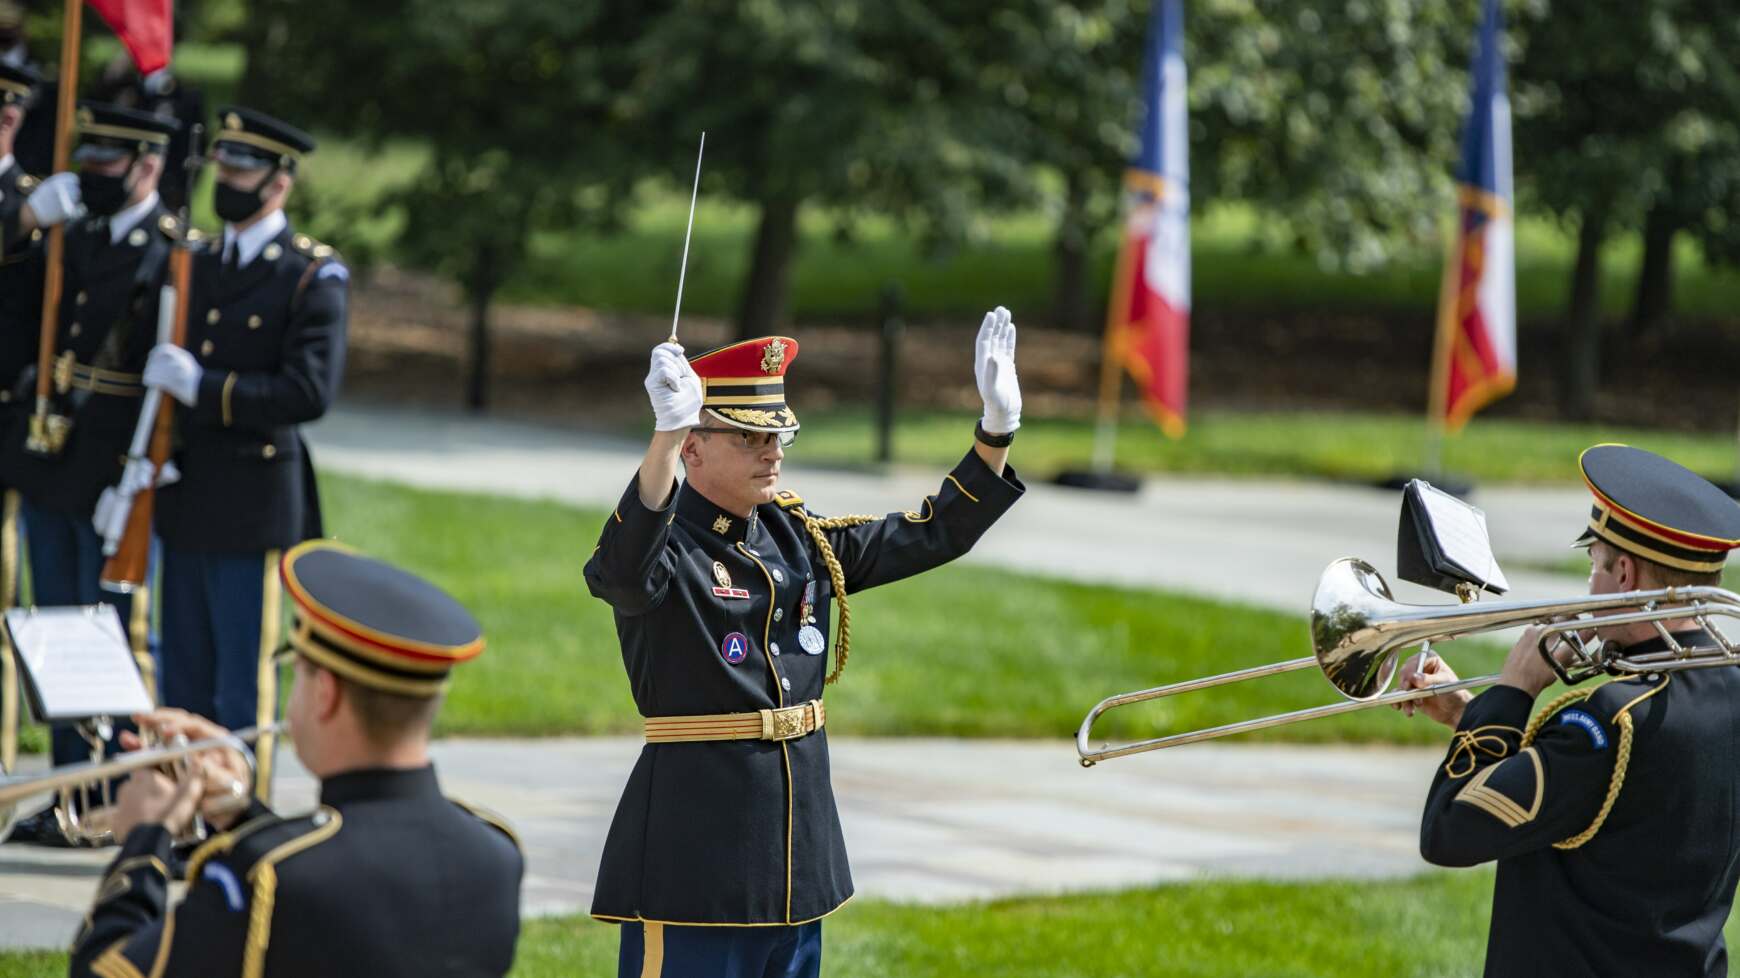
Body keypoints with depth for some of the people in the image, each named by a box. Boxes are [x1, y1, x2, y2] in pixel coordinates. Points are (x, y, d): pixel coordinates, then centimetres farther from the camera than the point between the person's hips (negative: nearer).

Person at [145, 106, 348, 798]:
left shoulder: (314, 277, -7)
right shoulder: (196, 264, 13)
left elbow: (310, 392, -16)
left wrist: (205, 386, -22)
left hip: (252, 505, -6)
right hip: (184, 497, 7)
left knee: (243, 681, -2)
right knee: (183, 676, 11)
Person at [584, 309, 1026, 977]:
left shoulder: (801, 539, 11)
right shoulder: (667, 547, -11)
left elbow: (933, 535, 16)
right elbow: (624, 573, -36)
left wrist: (997, 428, 3)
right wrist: (665, 432, -50)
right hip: (695, 853, -8)